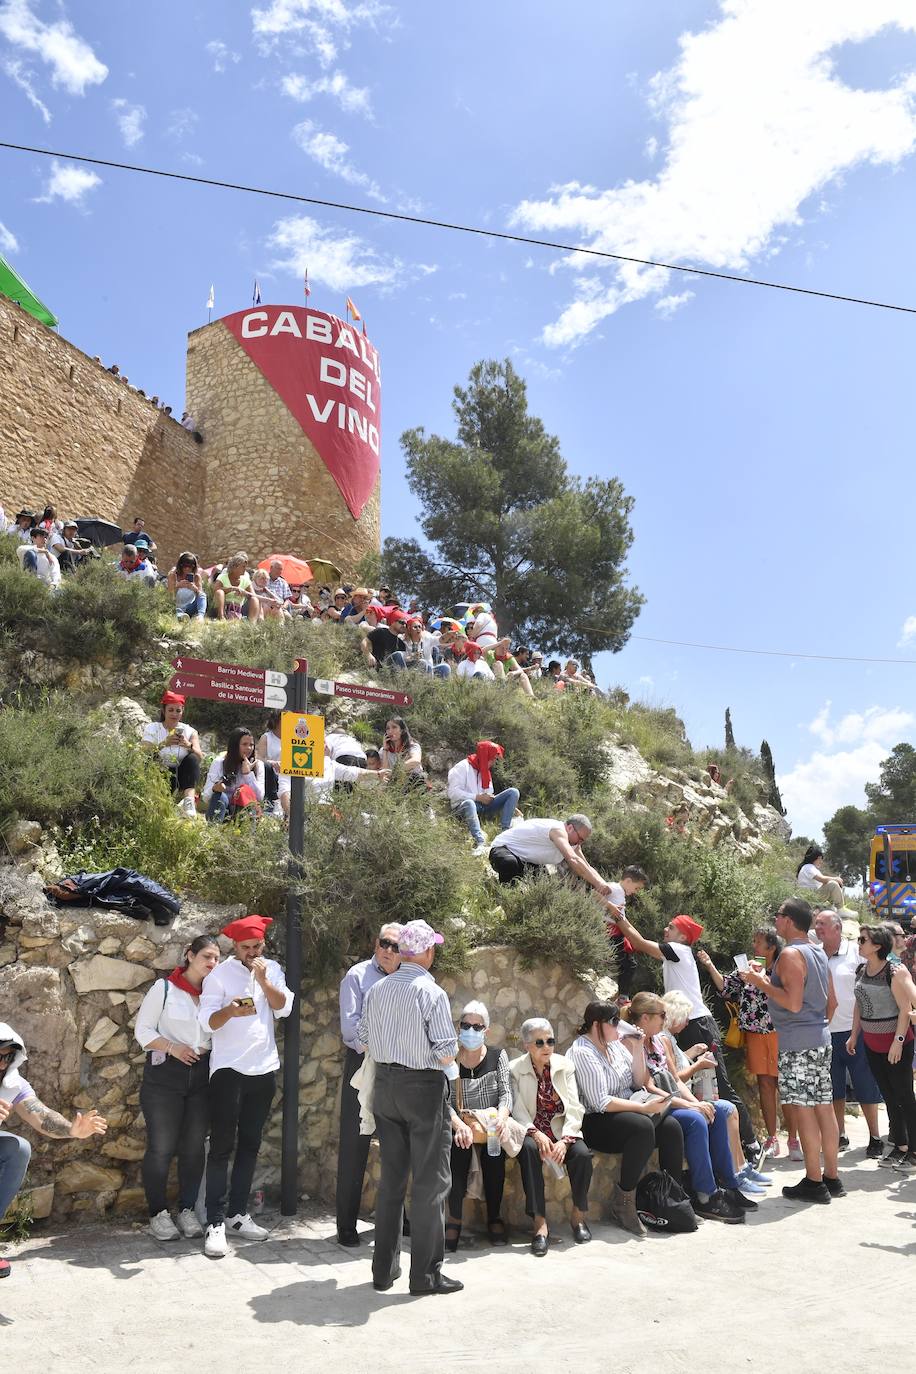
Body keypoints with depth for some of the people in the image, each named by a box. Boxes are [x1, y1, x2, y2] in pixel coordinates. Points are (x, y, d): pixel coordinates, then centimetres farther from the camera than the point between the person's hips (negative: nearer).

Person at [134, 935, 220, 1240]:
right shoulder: (164, 988, -1)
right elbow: (142, 1030, -1)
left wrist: (210, 1050, -3)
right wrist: (172, 1047, -15)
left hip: (202, 1076, 3)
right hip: (165, 1074, -3)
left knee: (194, 1146, 6)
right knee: (161, 1147, -1)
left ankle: (187, 1210, 18)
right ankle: (158, 1214, 12)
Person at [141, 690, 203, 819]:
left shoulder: (189, 731, 6)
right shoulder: (152, 729, 3)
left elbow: (199, 757, -9)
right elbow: (144, 754, -14)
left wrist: (188, 745, -29)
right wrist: (164, 744, -29)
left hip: (182, 776, 2)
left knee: (192, 759, -26)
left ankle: (189, 799, -42)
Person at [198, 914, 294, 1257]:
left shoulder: (272, 969, 7)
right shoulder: (220, 974, -6)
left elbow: (284, 1008, -3)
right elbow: (207, 1020, -13)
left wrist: (263, 980, -17)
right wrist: (230, 1010, -33)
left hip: (264, 1068, 5)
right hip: (228, 1068, -5)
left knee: (250, 1145, 12)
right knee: (222, 1145, -4)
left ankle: (237, 1214, 22)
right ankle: (215, 1223, 0)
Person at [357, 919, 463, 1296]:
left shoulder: (376, 990, 2)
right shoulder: (432, 993, -16)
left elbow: (363, 1041, 8)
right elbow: (445, 1054, -17)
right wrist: (447, 1058, 4)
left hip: (385, 1083, 6)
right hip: (424, 1086, -6)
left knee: (391, 1179, 16)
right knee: (430, 1181, 5)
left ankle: (384, 1269, 24)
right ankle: (425, 1274, 11)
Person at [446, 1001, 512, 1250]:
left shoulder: (497, 1056, 5)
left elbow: (506, 1092, -3)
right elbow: (443, 1100, -9)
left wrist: (501, 1117, -24)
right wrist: (459, 1125, -28)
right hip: (459, 1124, -1)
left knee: (494, 1154, -28)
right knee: (459, 1149, -30)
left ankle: (494, 1218, -8)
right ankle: (455, 1218, -12)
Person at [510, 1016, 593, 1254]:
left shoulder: (565, 1065, 4)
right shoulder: (515, 1069, -1)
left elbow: (574, 1108, -3)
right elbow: (518, 1110, -8)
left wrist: (565, 1139, -18)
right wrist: (536, 1134, -26)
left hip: (562, 1130, 2)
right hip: (531, 1131, -2)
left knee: (582, 1153, -27)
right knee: (529, 1150, -35)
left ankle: (579, 1215, -2)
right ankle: (539, 1222, -28)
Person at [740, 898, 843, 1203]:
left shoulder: (790, 954, -15)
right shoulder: (819, 953, 13)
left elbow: (794, 1003, -22)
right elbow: (832, 1002, 17)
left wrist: (762, 983, -13)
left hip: (797, 1043, -9)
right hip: (820, 1039, 9)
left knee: (804, 1110, -3)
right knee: (824, 1107, 11)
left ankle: (813, 1182, 1)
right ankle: (831, 1178, 19)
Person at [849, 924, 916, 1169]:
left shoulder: (895, 972, -16)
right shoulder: (861, 971, 5)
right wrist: (854, 1035, 15)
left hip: (895, 1043, -7)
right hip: (872, 1045, 7)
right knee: (889, 1097, 13)